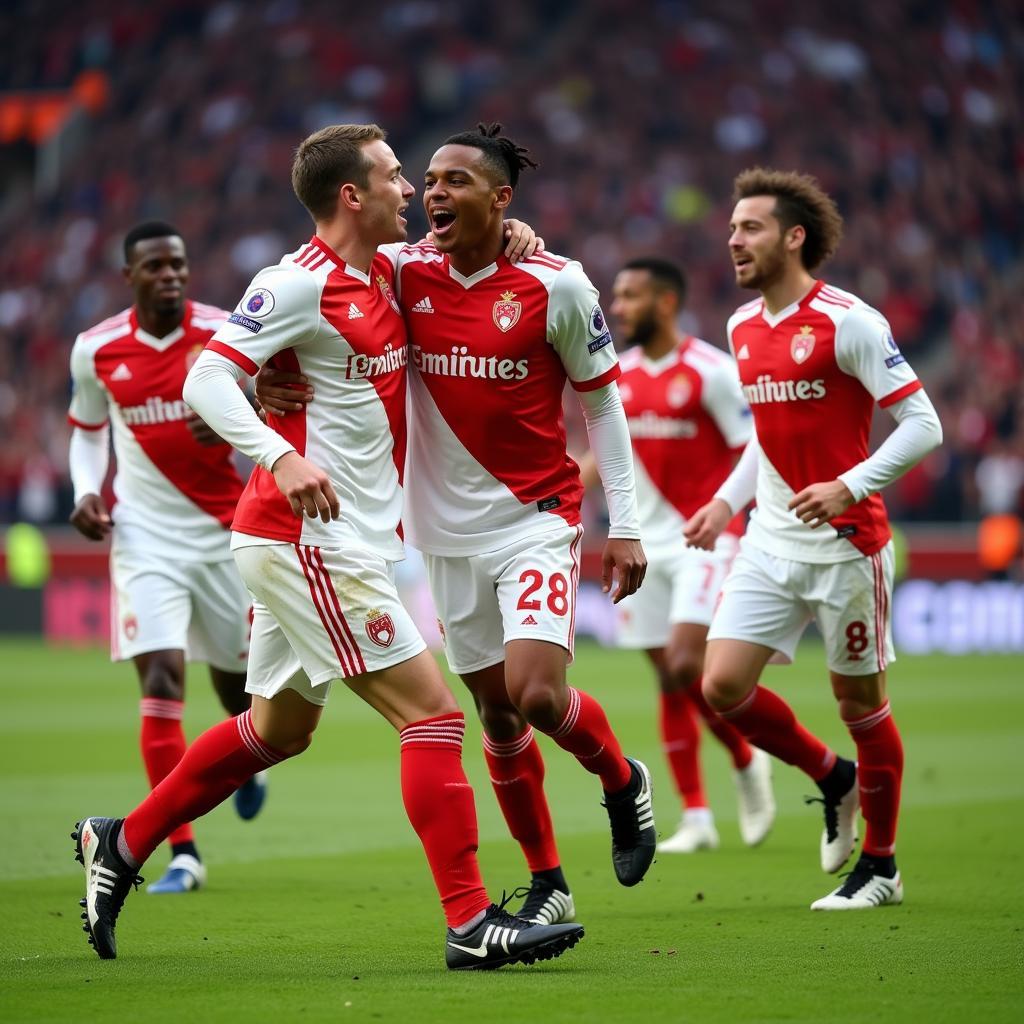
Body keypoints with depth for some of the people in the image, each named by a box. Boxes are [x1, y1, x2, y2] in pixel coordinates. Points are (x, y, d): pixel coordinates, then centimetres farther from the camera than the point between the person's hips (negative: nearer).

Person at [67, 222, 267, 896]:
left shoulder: (227, 332, -8)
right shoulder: (96, 350, -1)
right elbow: (88, 429, 16)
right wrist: (87, 491, -2)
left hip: (226, 529, 0)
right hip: (145, 534, 0)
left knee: (235, 674, 13)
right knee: (161, 679, -14)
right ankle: (183, 854, -12)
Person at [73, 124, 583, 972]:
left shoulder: (382, 275, 12)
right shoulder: (299, 284, -14)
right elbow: (206, 378, -18)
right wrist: (282, 456, -32)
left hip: (340, 542, 10)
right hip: (309, 542, -10)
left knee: (278, 728, 19)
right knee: (432, 710, -12)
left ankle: (121, 843, 31)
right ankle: (472, 922, -12)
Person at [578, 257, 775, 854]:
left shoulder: (712, 371, -11)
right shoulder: (619, 374, 8)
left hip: (703, 540, -6)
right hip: (646, 541, 6)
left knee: (686, 665, -17)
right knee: (668, 680, 5)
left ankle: (747, 762, 10)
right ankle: (696, 819, 11)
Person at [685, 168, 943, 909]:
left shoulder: (847, 321, -13)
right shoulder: (743, 328, 9)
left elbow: (922, 424, -15)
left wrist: (849, 487, -25)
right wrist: (728, 500, 11)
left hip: (846, 541, -6)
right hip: (771, 542, 6)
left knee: (859, 700, 3)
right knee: (723, 686, -4)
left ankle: (880, 866, 18)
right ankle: (832, 778, 22)